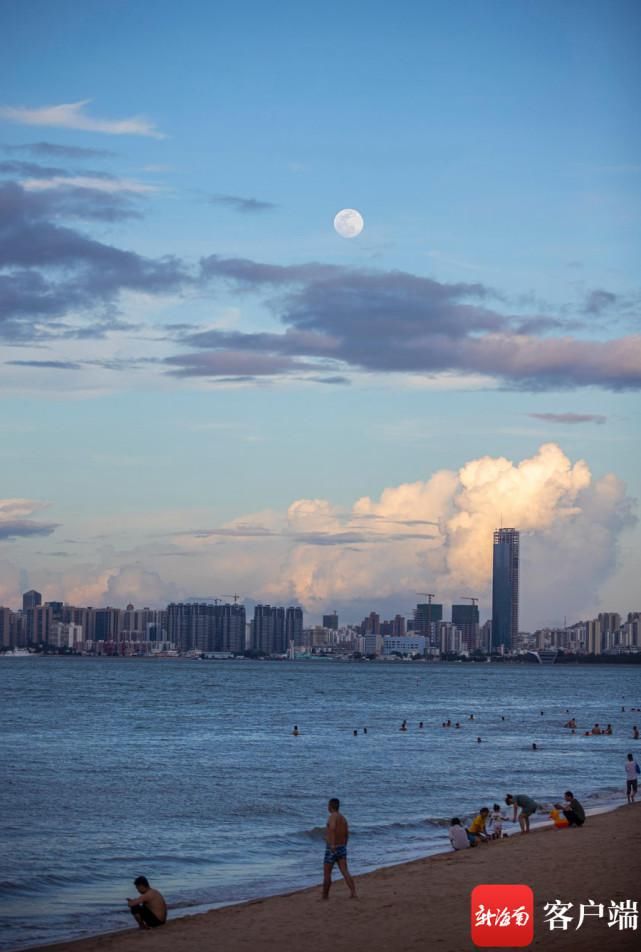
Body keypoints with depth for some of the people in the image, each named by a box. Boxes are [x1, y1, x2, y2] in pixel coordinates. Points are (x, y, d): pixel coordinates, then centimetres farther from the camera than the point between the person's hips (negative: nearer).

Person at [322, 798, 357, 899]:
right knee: (345, 872, -2)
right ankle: (353, 892, -16)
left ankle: (325, 896, 12)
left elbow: (332, 828, -33)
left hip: (332, 849, -7)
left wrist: (332, 845, -38)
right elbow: (347, 834, 22)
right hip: (342, 848, 7)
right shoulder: (343, 818, 13)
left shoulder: (333, 816, -13)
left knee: (327, 873, 5)